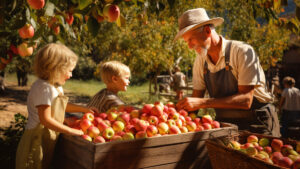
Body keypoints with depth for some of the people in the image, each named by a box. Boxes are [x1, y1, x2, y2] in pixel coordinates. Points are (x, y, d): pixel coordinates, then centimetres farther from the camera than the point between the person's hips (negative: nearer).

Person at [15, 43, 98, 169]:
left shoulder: (56, 87, 8)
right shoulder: (44, 88, -22)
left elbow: (63, 106, 26)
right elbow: (45, 119, -25)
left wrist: (84, 109, 20)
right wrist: (71, 131, -20)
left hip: (49, 139, 9)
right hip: (37, 141, -9)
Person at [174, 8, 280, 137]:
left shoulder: (243, 52, -16)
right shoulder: (200, 61, 2)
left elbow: (245, 100, -23)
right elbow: (196, 96, 5)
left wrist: (202, 103, -29)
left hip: (256, 123, -4)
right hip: (224, 124, 5)